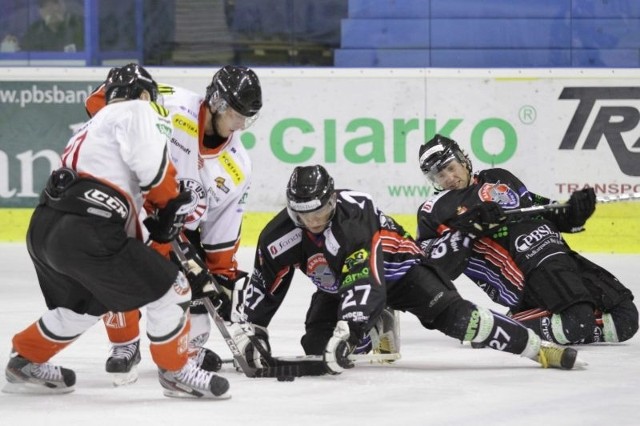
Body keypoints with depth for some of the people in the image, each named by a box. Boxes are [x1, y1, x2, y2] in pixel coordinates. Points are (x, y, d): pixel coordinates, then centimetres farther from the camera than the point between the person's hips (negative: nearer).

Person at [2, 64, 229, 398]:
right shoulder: (136, 111, 4)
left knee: (84, 304, 33)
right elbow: (152, 166, -11)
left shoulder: (95, 127, 33)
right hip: (84, 233, -10)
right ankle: (176, 371, 14)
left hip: (42, 229, 10)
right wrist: (171, 204, 6)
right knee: (168, 289, 1)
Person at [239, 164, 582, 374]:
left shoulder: (354, 217, -39)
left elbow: (364, 283, -46)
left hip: (394, 267, -6)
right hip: (338, 285, 6)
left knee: (453, 315, -23)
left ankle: (539, 349, -21)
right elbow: (264, 285, -9)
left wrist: (346, 332, -55)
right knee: (316, 345, -13)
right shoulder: (280, 235, -22)